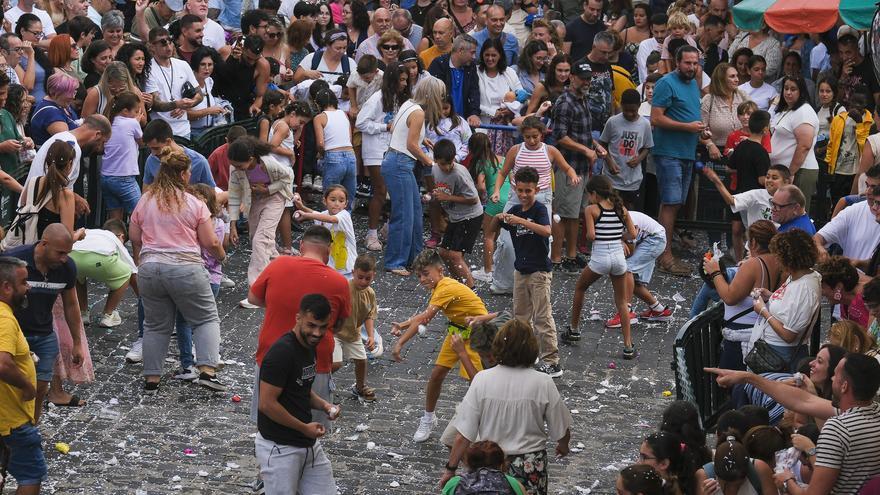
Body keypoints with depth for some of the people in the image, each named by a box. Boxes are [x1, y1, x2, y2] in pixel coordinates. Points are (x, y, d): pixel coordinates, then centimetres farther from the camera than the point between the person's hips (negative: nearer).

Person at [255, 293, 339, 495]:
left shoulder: (309, 346, 8)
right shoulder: (281, 352, -20)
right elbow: (266, 404, -22)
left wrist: (323, 405, 2)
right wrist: (305, 428, -14)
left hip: (309, 445, 8)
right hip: (279, 448, -8)